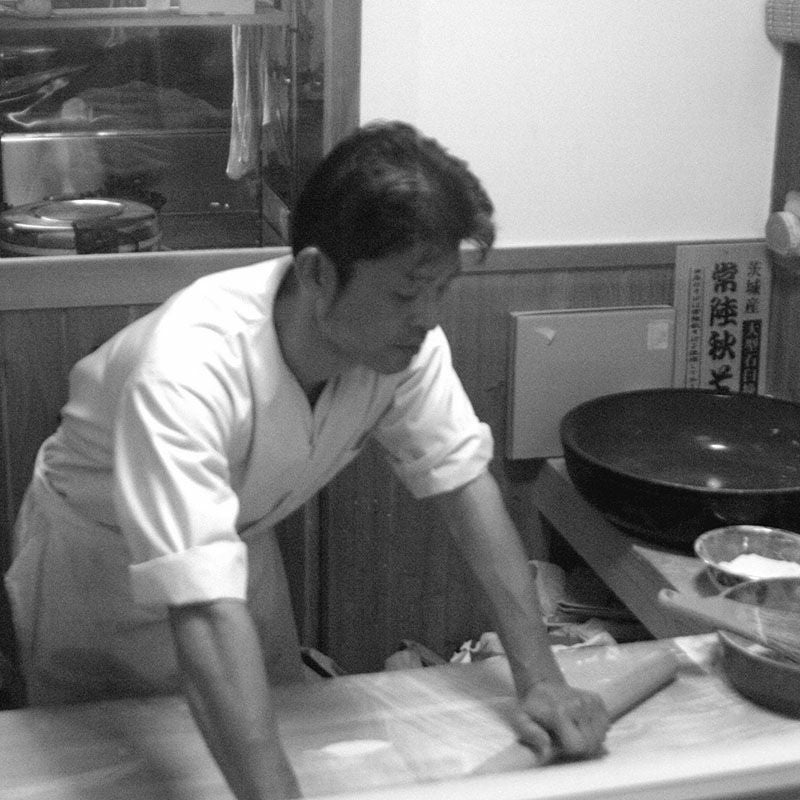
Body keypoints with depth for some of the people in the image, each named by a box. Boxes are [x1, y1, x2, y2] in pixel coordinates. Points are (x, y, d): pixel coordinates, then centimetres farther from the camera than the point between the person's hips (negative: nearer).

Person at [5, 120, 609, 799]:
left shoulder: (404, 337, -24)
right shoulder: (187, 368, -43)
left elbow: (464, 479, -17)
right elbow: (206, 612, -50)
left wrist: (540, 679, -24)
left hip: (239, 540, 5)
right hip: (96, 560, -5)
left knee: (280, 721, 16)